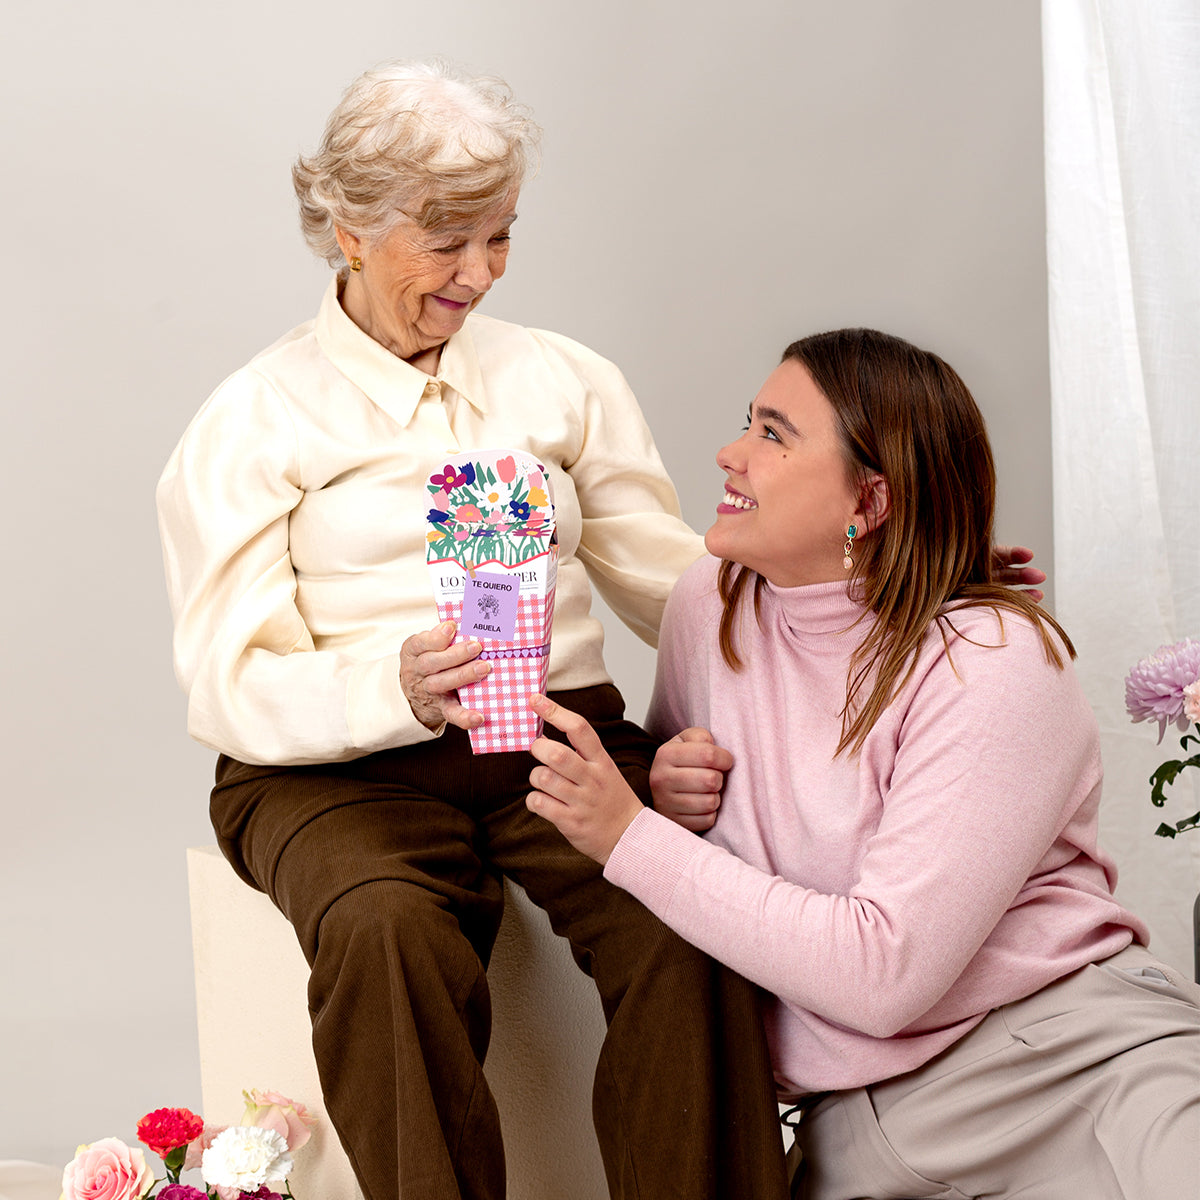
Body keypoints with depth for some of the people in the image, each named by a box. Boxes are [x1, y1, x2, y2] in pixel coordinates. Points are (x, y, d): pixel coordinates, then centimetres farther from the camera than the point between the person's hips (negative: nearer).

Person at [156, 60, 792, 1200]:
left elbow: (673, 579, 12)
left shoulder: (566, 380, 18)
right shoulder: (253, 420, 6)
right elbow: (229, 687, -3)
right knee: (392, 934, -35)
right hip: (335, 765, -2)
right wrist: (395, 689, -24)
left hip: (565, 731, 2)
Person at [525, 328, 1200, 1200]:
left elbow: (883, 972, -22)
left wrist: (633, 839, -19)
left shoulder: (991, 664, -15)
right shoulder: (712, 602, 3)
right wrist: (671, 794, -4)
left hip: (1070, 1050, -5)